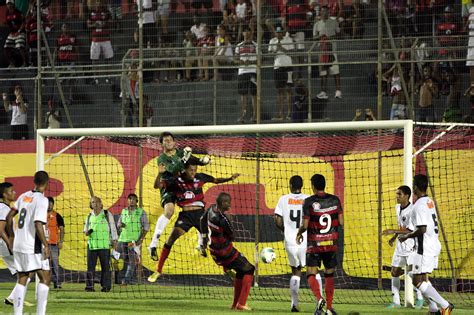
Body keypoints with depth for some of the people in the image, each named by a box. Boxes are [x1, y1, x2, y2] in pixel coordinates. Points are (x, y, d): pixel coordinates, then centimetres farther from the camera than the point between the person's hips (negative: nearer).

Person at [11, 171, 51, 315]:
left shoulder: (24, 196, 9)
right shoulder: (42, 200, -13)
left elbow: (9, 217, 16)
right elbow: (38, 224, -22)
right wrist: (46, 245, -16)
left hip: (18, 245, 7)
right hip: (33, 247, -7)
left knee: (22, 280, 11)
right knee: (45, 278, -1)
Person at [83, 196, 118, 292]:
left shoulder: (107, 214, 4)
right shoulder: (90, 216, 12)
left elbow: (112, 228, 7)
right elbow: (86, 228, 22)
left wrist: (114, 241, 2)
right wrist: (87, 232, -3)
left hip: (104, 245, -2)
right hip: (92, 244, 2)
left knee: (105, 266, -1)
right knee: (90, 266, -2)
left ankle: (106, 286, 5)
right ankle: (89, 286, 1)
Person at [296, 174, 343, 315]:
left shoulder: (309, 202, -9)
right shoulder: (335, 200, 1)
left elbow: (305, 225, -11)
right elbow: (341, 223, 1)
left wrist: (299, 233, 9)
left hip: (314, 245, -3)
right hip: (331, 244, 3)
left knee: (311, 275, -1)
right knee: (329, 275, 15)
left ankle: (319, 298, -27)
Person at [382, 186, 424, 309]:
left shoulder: (411, 210, -19)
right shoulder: (397, 207, 8)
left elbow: (411, 230, -24)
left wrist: (393, 231, -26)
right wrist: (394, 238, 16)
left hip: (410, 245, -8)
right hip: (400, 244, 8)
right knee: (394, 272, 4)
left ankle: (419, 299, 16)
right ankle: (396, 301, 8)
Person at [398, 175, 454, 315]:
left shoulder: (419, 205, -18)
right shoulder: (430, 202, 11)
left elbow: (422, 229, -24)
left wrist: (407, 236, -9)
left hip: (424, 248, -10)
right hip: (434, 244, 10)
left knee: (418, 281, -7)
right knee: (423, 278, 19)